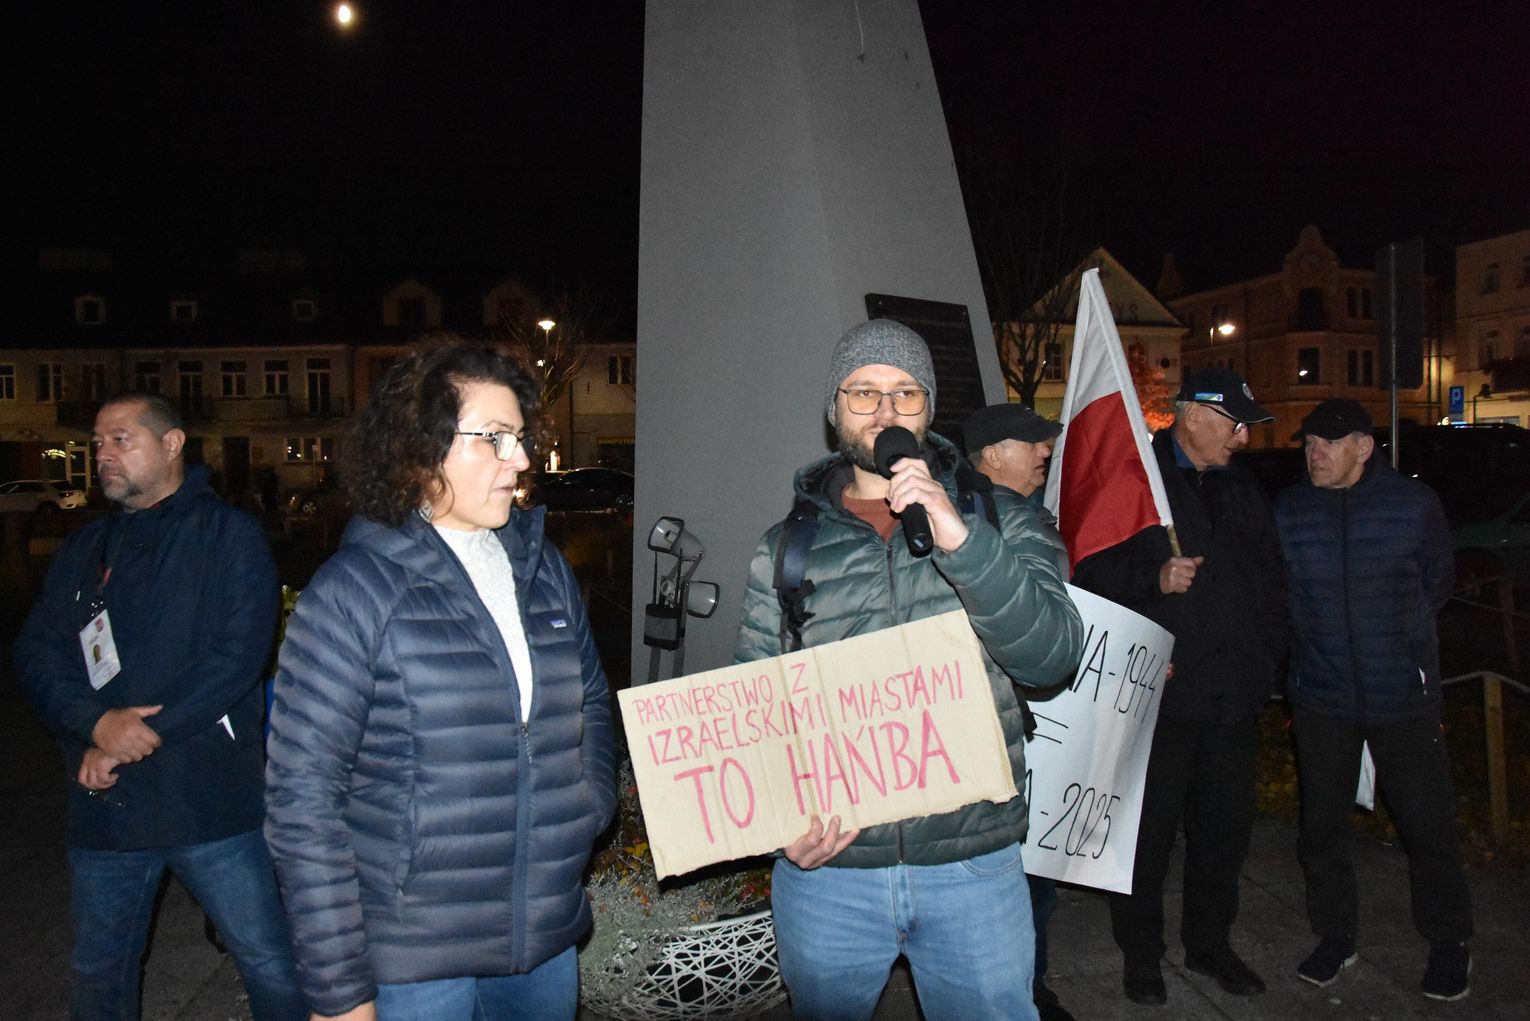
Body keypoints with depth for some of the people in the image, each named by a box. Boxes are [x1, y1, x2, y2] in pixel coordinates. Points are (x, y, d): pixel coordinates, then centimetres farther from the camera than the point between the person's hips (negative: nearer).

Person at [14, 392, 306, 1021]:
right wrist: (98, 723, -15)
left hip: (212, 800, -4)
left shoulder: (229, 536, -4)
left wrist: (140, 737, -16)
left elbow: (238, 656, -13)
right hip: (104, 804, 5)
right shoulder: (84, 551, 12)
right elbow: (36, 652, 4)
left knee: (271, 968, 4)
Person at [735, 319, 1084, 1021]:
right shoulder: (785, 549, 4)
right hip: (828, 868, 1)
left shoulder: (997, 520, 2)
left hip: (976, 867, 0)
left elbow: (1052, 658, -11)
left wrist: (961, 540, -22)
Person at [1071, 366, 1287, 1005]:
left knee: (1225, 826, 16)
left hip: (1235, 696, 6)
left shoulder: (1242, 488, 14)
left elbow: (1271, 576, 20)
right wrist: (1155, 579, -24)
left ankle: (1209, 942, 35)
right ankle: (1140, 953, 24)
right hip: (1160, 693, -6)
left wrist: (1265, 654, 11)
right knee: (1149, 830, 6)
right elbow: (1092, 569, -11)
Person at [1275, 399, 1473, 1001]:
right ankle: (1335, 936, 29)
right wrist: (1318, 638, 9)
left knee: (1427, 822, 7)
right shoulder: (1288, 511, -2)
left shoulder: (1414, 503, -6)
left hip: (1404, 696, -1)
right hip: (1321, 696, 2)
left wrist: (1398, 634, 11)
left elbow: (1437, 581, 9)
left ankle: (1448, 944, 30)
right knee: (1322, 824, 9)